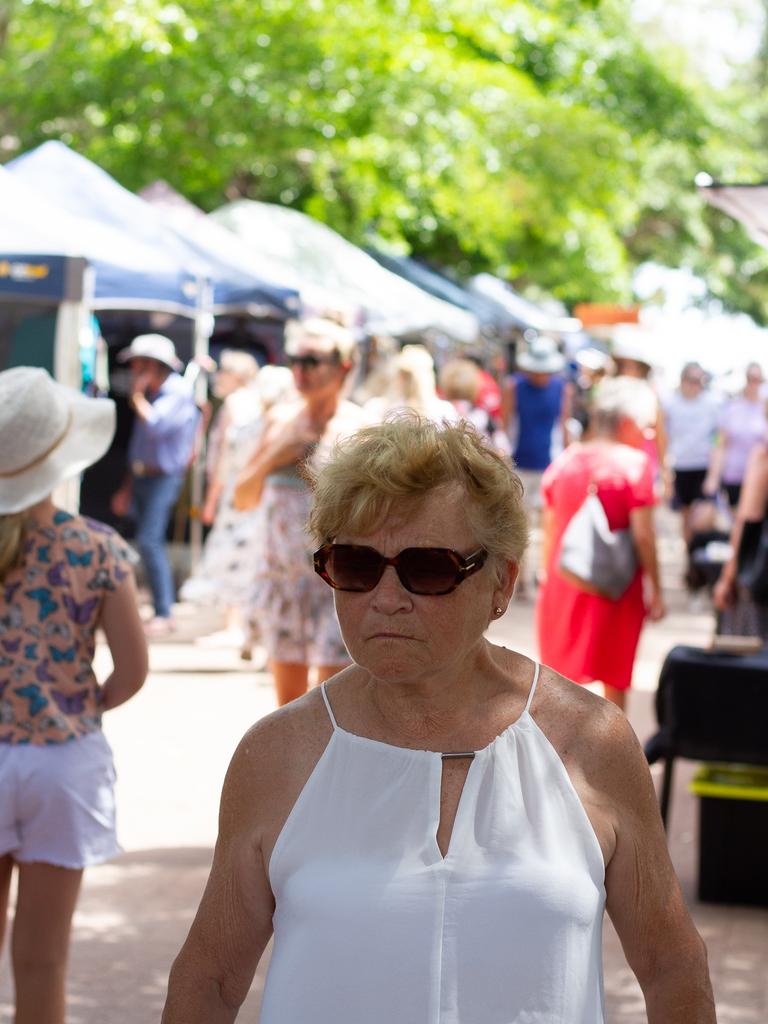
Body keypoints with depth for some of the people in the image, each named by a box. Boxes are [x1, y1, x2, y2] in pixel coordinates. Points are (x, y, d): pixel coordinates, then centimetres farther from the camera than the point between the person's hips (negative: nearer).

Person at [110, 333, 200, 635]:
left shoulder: (178, 392, -12)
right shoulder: (151, 394, 15)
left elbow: (154, 425, -27)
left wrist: (136, 395, -12)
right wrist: (127, 488, 22)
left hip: (164, 477, -9)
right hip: (142, 476, 9)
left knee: (149, 540, -19)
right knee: (150, 543, 11)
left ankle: (164, 615, -18)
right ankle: (162, 613, 18)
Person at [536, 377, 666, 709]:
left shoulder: (565, 460, 2)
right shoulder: (634, 463, -12)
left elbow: (549, 529, 8)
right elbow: (643, 533, -14)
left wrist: (547, 576, 19)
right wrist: (655, 591, -7)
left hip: (563, 581, 4)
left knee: (562, 675, 13)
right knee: (614, 679, 11)